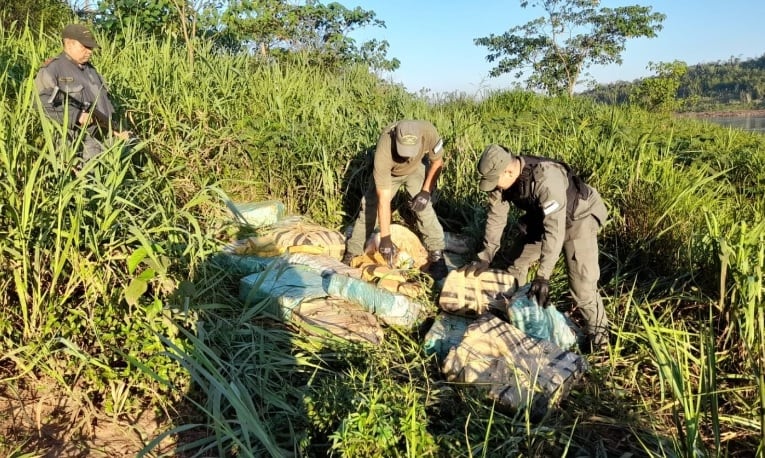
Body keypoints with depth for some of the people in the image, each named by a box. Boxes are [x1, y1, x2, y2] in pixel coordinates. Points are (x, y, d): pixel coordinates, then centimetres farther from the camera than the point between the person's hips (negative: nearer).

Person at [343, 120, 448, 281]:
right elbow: (384, 199, -40)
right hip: (388, 172, -1)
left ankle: (437, 255, -8)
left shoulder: (429, 132, -39)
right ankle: (352, 253, 11)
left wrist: (426, 191, -24)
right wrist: (385, 238, -38)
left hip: (415, 170, 1)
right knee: (369, 207, -4)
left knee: (423, 207, -17)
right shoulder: (384, 152, -43)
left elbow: (437, 162, -15)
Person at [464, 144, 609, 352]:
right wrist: (485, 256, -11)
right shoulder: (502, 178, -17)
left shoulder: (546, 178, -40)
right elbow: (496, 216, -7)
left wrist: (543, 276, -41)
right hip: (542, 217, 7)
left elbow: (554, 230, -40)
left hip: (577, 217, -7)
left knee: (581, 282, -13)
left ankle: (597, 332, 9)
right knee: (517, 258, 12)